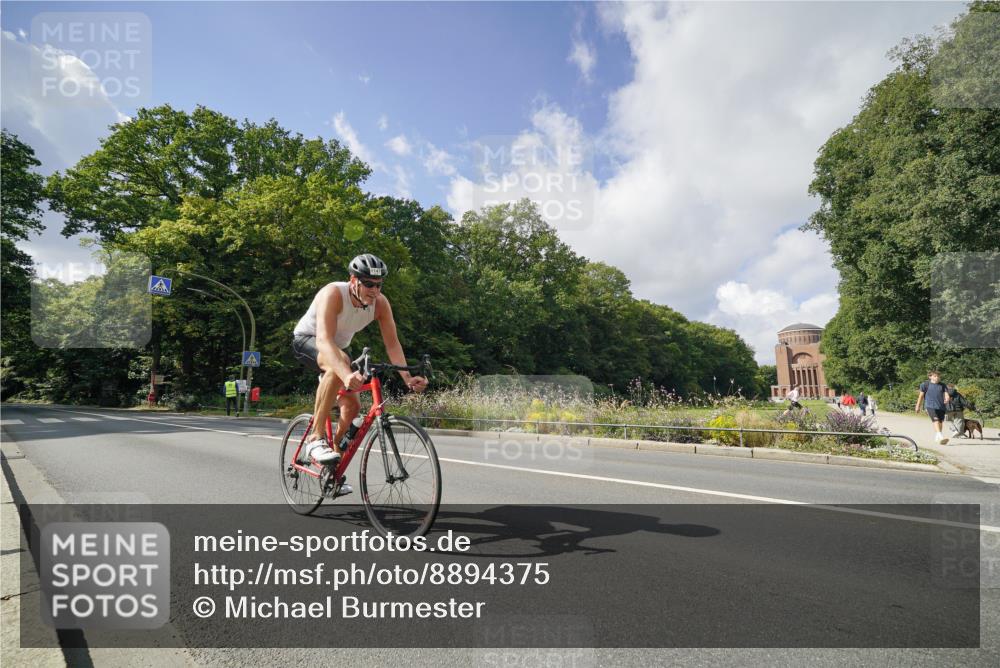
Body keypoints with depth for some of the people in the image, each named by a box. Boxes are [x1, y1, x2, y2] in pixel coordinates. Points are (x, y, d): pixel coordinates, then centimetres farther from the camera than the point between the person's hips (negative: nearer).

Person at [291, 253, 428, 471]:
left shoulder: (380, 303, -19)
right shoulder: (333, 294, -35)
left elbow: (392, 343, -19)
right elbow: (324, 340, -47)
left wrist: (407, 377, -35)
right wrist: (346, 374, -63)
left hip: (338, 347, 6)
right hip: (306, 340, -6)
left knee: (352, 406, -5)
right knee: (339, 363, -38)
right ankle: (316, 437, -29)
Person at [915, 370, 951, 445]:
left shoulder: (942, 385, 13)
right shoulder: (925, 384, 4)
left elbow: (946, 394, 2)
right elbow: (921, 395, 8)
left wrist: (947, 399, -23)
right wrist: (918, 407, 10)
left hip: (941, 406, 4)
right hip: (930, 406, -4)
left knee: (940, 422, 11)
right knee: (936, 420, -20)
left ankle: (936, 438, 26)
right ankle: (941, 436, -32)